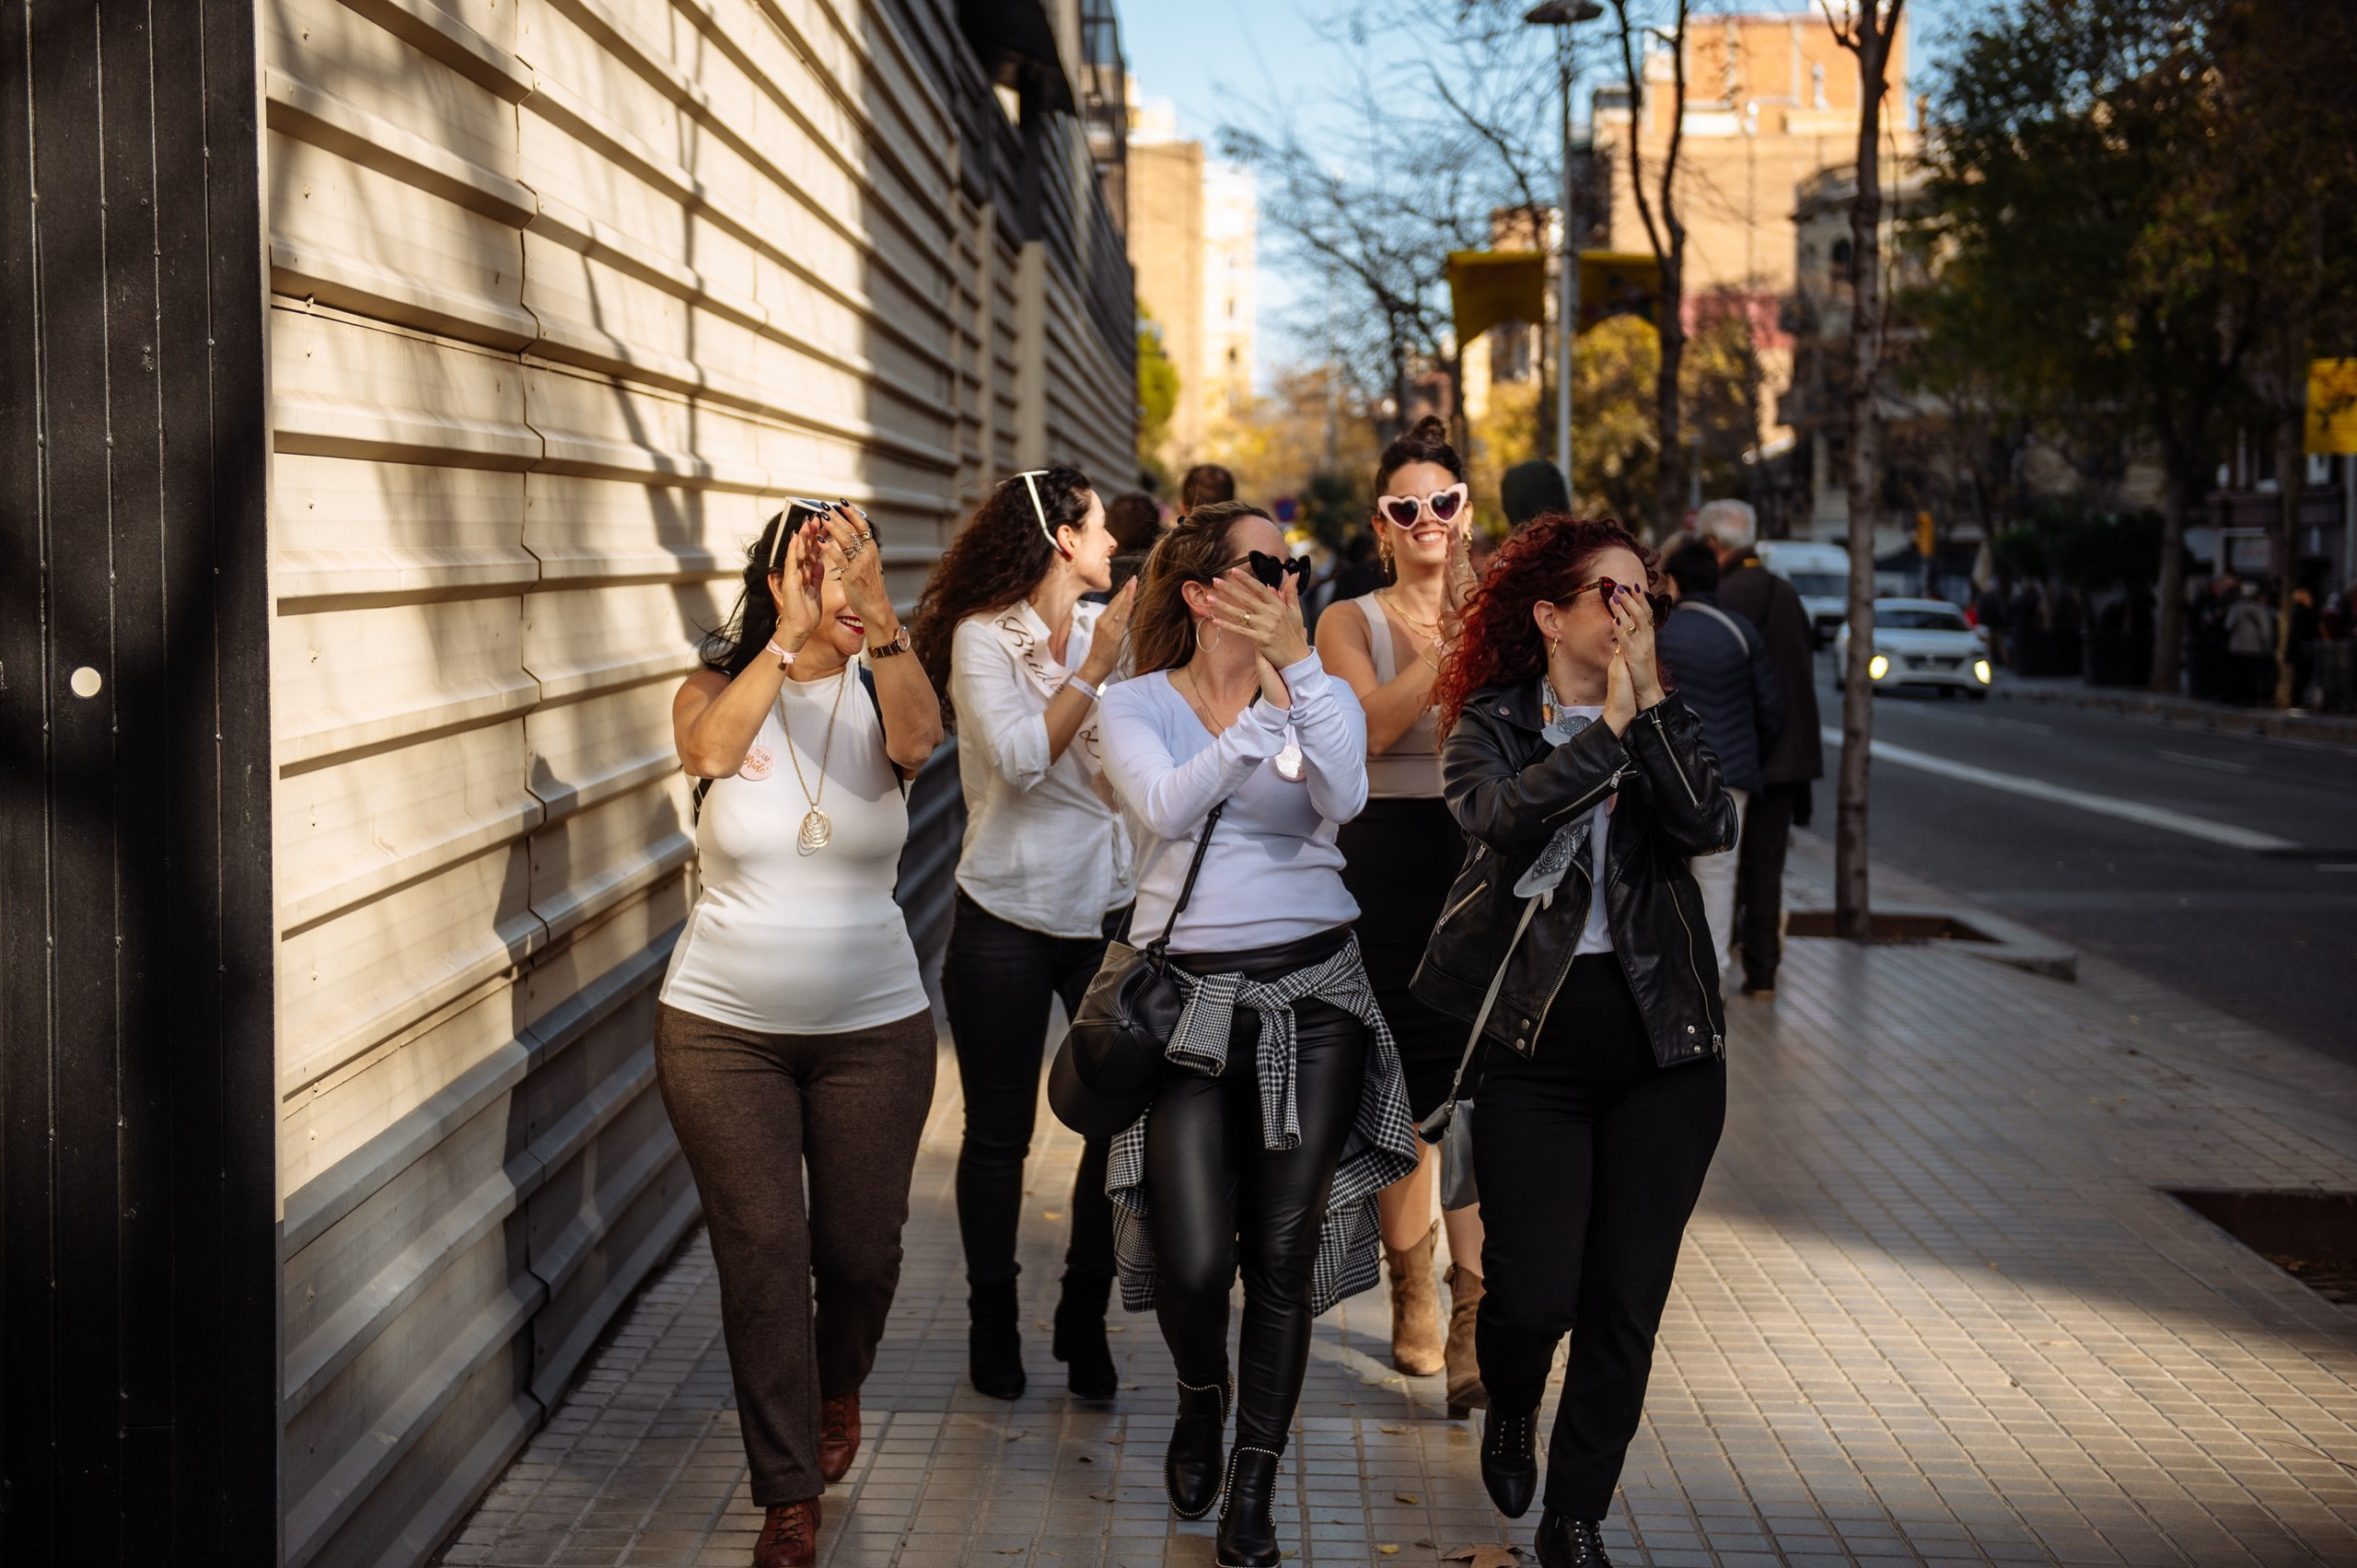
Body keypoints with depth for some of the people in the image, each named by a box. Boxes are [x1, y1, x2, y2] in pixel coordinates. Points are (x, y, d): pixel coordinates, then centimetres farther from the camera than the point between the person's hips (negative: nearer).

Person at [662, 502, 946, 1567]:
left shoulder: (879, 696, -2)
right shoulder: (719, 688, -3)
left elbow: (921, 737, -27)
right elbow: (708, 748, -26)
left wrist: (879, 618, -43)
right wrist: (790, 633, -36)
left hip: (874, 1028, 1)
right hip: (722, 1029, -1)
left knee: (859, 1248, 8)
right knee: (761, 1253, -5)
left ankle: (838, 1390, 41)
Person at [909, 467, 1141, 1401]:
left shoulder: (1113, 631, 4)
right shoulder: (983, 638, -6)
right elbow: (1021, 760, -19)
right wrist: (1094, 664, -18)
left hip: (1109, 907, 3)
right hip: (1006, 917, -3)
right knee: (999, 1133, 7)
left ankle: (1084, 1320, 17)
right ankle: (993, 1324, 23)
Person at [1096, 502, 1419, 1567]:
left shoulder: (1321, 696, 4)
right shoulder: (1138, 706, 1)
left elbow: (1342, 797, -17)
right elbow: (1168, 807, -19)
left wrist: (1298, 664, -22)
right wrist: (1261, 717, -27)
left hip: (1313, 997, 2)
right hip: (1190, 998, -1)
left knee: (1284, 1259, 3)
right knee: (1193, 1260, -9)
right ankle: (1201, 1398, 26)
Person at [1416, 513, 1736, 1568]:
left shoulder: (1662, 719, 8)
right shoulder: (1492, 723, 1)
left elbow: (1710, 830, -11)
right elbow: (1505, 816, -21)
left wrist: (1652, 701, -14)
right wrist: (1609, 724, -21)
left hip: (1662, 1046, 3)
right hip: (1533, 1046, -2)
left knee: (1626, 1302, 3)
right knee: (1534, 1293, -6)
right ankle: (1509, 1409, 31)